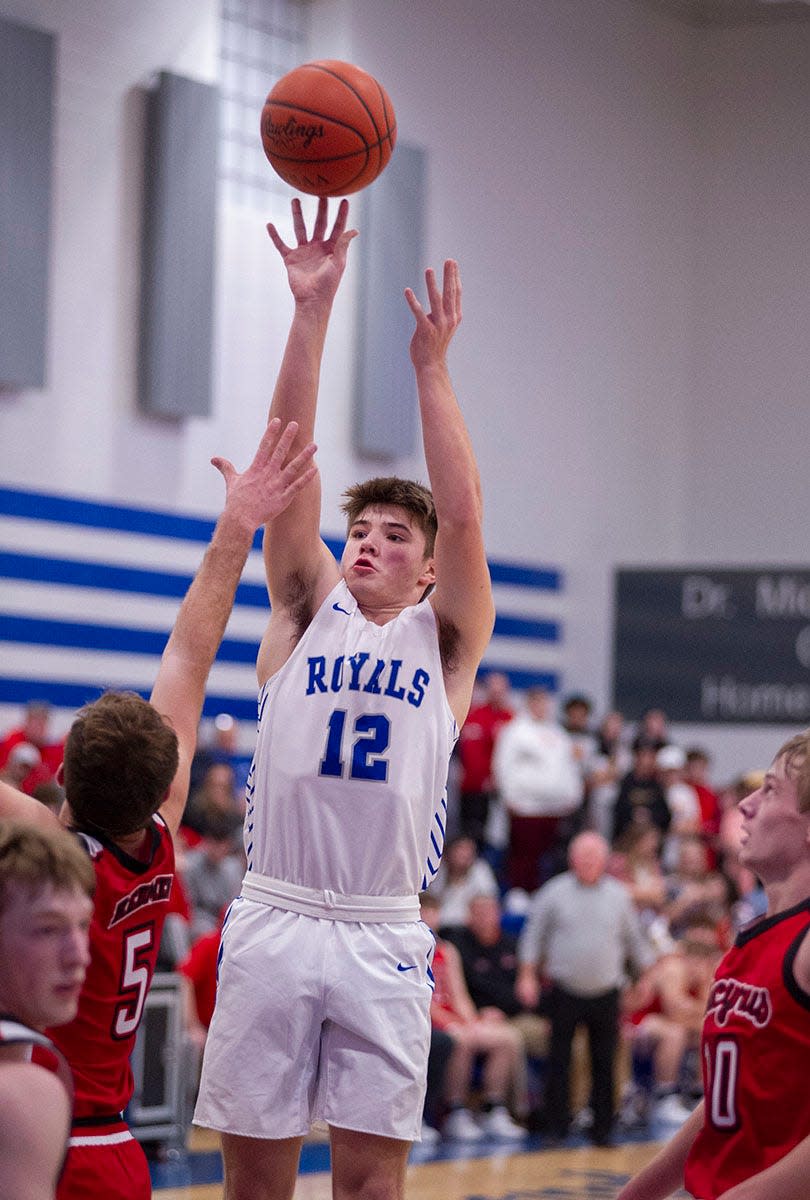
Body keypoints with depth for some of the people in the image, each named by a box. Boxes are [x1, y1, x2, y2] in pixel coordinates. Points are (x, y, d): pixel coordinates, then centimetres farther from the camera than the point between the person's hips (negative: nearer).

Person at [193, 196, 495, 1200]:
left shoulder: (446, 638, 8)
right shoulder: (305, 612, 9)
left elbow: (462, 513, -7)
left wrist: (431, 368, -13)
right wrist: (311, 313, -9)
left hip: (382, 935, -1)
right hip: (274, 918, 1)